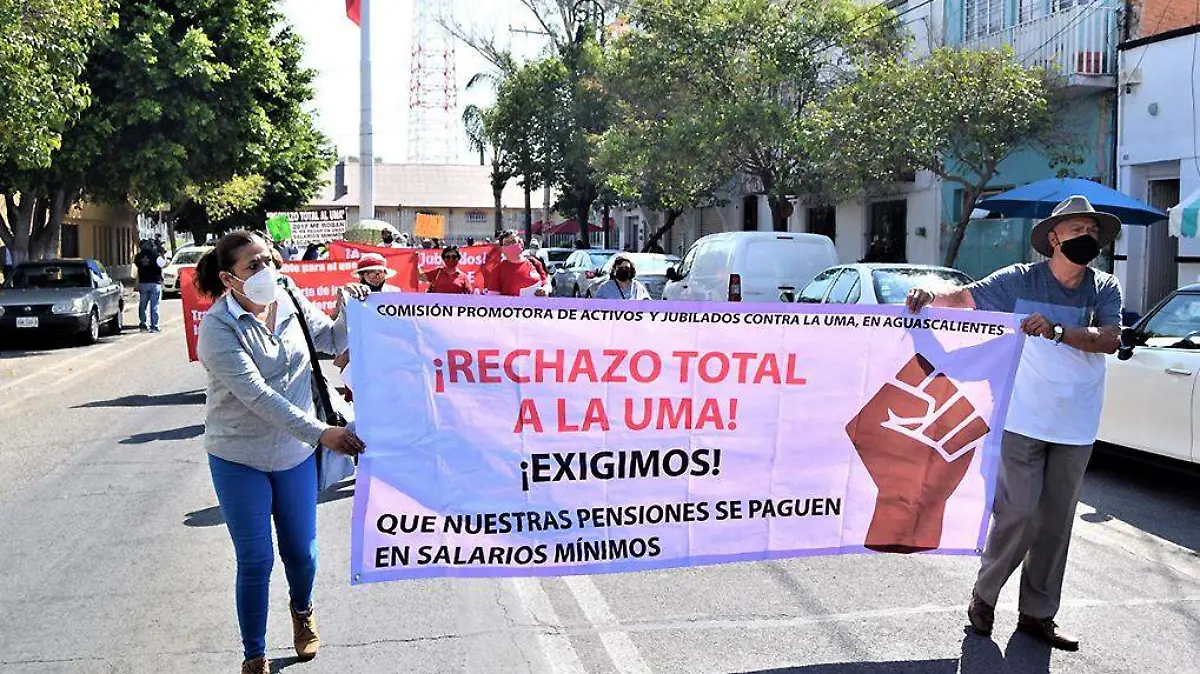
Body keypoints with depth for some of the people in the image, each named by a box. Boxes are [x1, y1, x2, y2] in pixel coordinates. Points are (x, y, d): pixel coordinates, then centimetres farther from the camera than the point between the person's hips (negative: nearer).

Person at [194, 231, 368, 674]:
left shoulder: (291, 302, -4)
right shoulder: (218, 327, -19)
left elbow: (333, 341, 11)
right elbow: (256, 395, -27)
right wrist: (320, 432, -34)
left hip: (296, 453, 4)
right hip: (239, 459, -4)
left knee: (301, 551, 15)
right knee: (255, 562, 3)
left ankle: (302, 609, 48)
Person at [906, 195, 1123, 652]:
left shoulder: (1105, 289, 3)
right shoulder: (1021, 281, -3)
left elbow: (1111, 339, -12)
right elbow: (966, 297, -4)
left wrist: (1056, 330, -27)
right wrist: (930, 296, -25)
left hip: (1076, 428, 3)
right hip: (1023, 421, -3)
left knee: (1056, 523, 9)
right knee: (1019, 513, -7)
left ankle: (1037, 615, 22)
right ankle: (984, 594, 15)